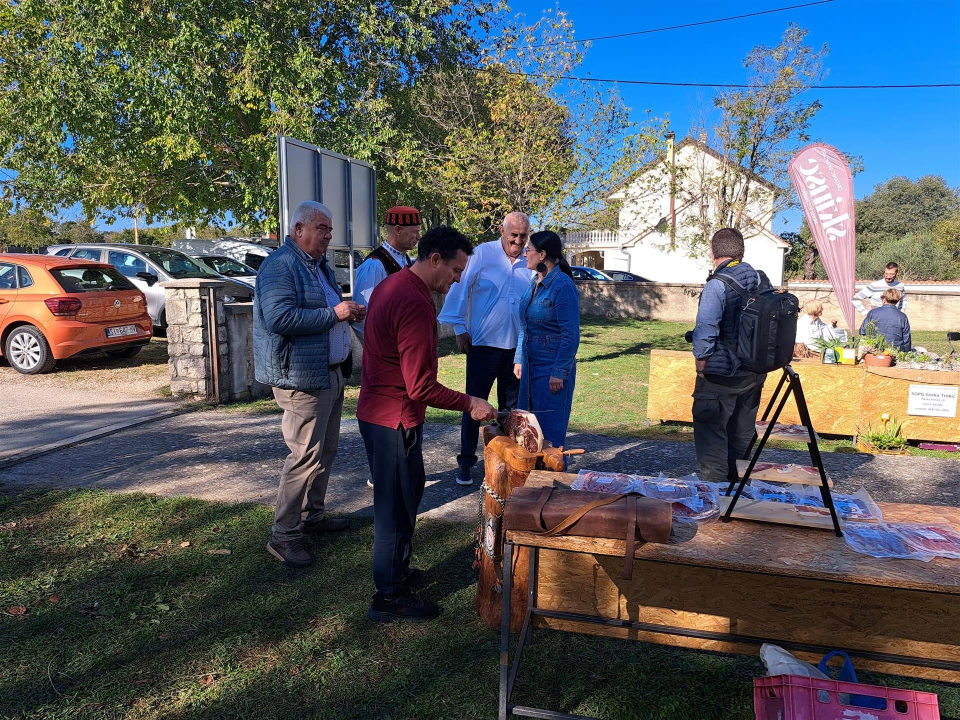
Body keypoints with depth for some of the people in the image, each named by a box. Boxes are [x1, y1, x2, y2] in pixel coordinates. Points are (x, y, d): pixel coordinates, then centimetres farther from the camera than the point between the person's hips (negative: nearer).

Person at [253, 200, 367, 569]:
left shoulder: (321, 266, 18)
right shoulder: (280, 265, -13)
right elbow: (279, 318, -26)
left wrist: (350, 313, 7)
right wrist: (333, 314, -22)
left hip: (332, 372, 10)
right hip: (302, 377, -10)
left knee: (326, 450, 17)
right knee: (305, 456, -7)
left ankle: (312, 515, 32)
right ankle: (284, 536, 6)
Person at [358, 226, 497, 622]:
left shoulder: (389, 285, 7)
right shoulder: (415, 305, -25)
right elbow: (421, 387, -25)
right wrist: (469, 404, -16)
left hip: (375, 409, 10)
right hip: (396, 420, -10)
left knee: (406, 491, 23)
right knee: (397, 505, 4)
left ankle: (395, 569, 40)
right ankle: (389, 597, 21)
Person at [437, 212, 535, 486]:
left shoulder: (530, 264, 4)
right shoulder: (483, 254, -6)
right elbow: (460, 289, -5)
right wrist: (459, 329, -7)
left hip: (516, 347, 4)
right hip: (483, 343, -4)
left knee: (512, 406, 13)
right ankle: (466, 461, 14)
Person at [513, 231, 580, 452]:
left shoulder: (562, 285, -16)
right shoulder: (534, 283, 8)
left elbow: (571, 335, -17)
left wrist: (559, 373, -18)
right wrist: (519, 359, 13)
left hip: (552, 368, -8)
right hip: (531, 365, 8)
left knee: (550, 429, 2)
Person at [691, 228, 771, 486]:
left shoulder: (717, 285, -17)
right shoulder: (762, 279, 4)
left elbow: (705, 331, -21)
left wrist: (701, 365, -7)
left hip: (720, 376, -7)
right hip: (755, 374, 7)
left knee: (711, 436, 2)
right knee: (742, 434, 18)